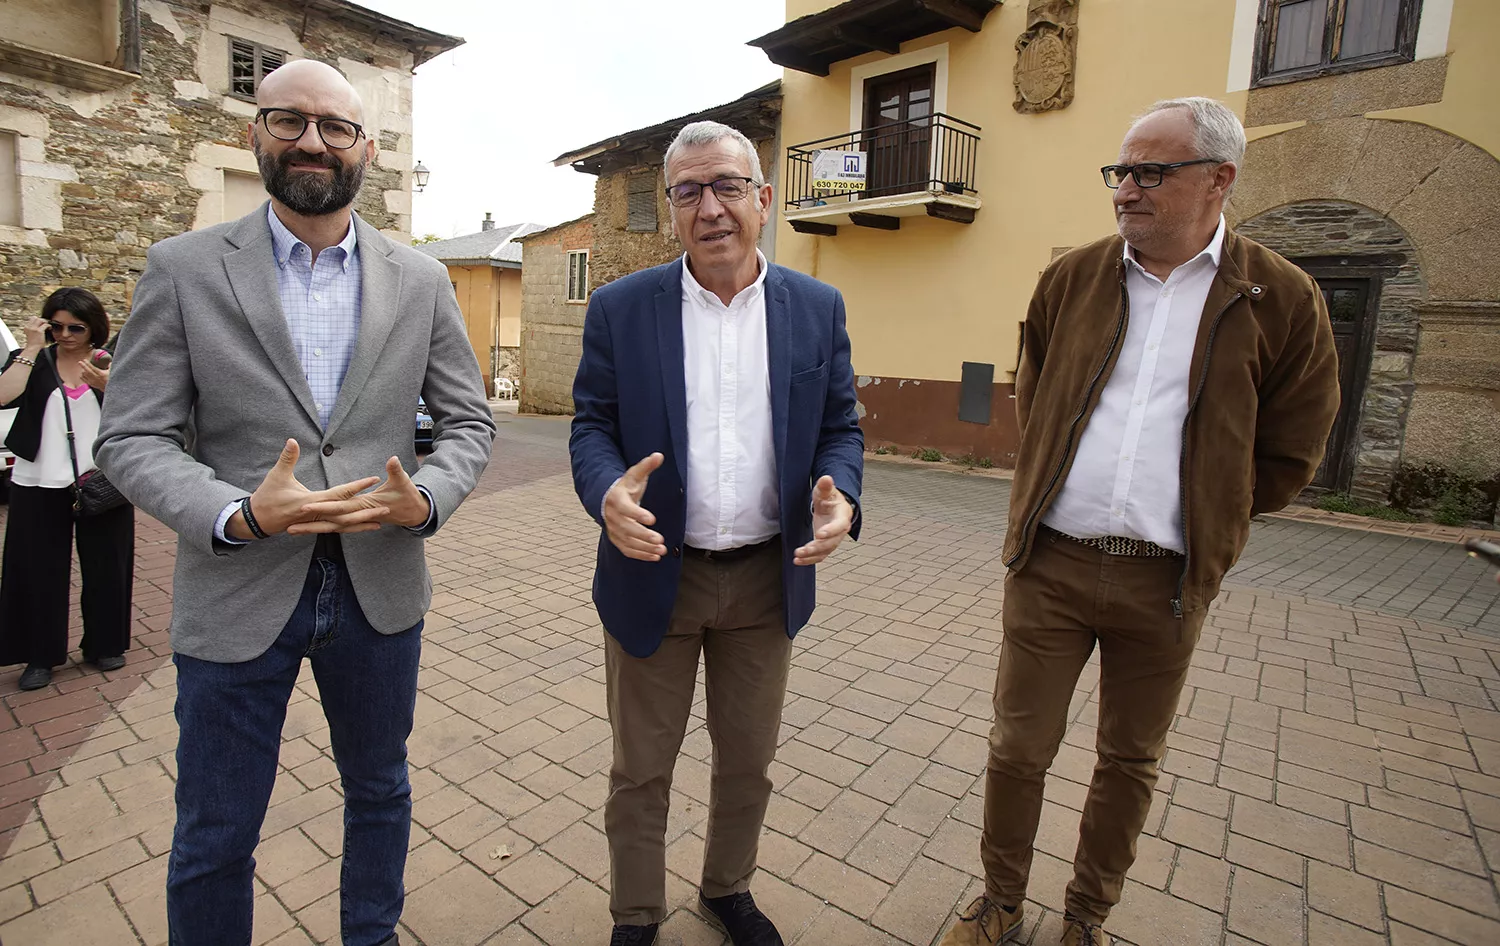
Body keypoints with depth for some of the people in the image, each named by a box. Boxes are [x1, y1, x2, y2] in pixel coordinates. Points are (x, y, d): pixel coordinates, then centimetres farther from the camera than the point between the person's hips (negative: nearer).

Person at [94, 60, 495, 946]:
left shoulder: (421, 278, 1)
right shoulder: (184, 267, -3)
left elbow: (470, 421, 3)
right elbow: (132, 439, -4)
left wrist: (427, 500, -17)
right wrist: (235, 516, -23)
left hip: (382, 587, 2)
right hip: (237, 595, -1)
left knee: (380, 794, 22)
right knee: (213, 842, 15)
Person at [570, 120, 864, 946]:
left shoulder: (818, 308, 0)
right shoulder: (620, 309, -4)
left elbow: (840, 427, 3)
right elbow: (592, 425, -2)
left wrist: (838, 495, -18)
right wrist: (607, 492, -24)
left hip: (768, 576, 2)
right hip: (654, 574, -1)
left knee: (749, 759, 21)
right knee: (641, 768, 15)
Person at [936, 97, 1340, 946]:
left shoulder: (1283, 300, -2)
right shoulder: (1071, 279, 4)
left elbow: (1290, 456, 4)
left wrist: (1198, 519, 4)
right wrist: (1050, 496, 10)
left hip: (1166, 582, 0)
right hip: (1049, 564, 1)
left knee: (1132, 762, 16)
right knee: (1019, 747, 9)